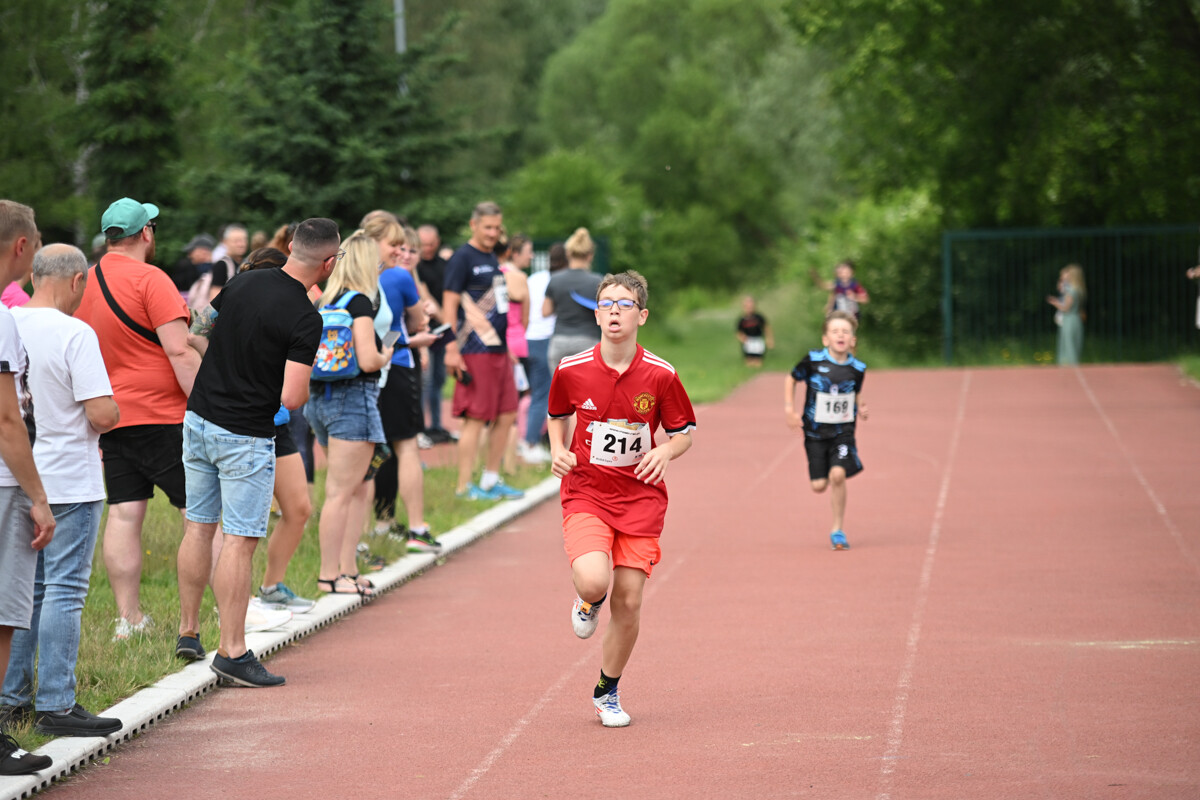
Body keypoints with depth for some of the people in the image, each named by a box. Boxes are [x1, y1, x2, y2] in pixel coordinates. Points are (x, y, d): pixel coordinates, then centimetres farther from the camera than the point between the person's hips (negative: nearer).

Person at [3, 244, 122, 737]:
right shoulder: (74, 334, -16)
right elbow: (103, 414, -20)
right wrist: (107, 419, 1)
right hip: (69, 483, -7)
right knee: (64, 590, -3)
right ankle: (55, 705, -4)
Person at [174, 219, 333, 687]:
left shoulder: (244, 282, 2)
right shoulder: (305, 318, -18)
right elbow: (292, 398, -22)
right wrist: (302, 389, -1)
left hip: (198, 418, 7)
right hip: (246, 435, -7)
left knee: (199, 526, 17)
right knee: (240, 541, -4)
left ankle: (188, 631, 25)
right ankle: (232, 651, -5)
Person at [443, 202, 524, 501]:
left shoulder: (491, 258, 18)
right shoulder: (463, 258, -8)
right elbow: (449, 305, -13)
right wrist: (452, 350, -20)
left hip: (498, 349, 9)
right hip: (475, 351, -9)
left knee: (507, 415, 10)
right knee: (476, 418, -6)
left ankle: (490, 479, 20)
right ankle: (464, 486, 0)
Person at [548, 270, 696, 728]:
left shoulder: (660, 376, -7)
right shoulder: (571, 371, -5)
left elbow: (684, 433, 5)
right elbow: (558, 416, 15)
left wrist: (665, 452, -16)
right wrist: (558, 451, -4)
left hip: (640, 498, 1)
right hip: (585, 494, -1)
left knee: (628, 602, -1)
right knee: (594, 581, -26)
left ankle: (607, 692, 23)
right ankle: (588, 601, 15)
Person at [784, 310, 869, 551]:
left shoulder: (857, 368, -5)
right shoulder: (813, 360, -11)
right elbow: (791, 378, 5)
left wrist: (859, 409, -5)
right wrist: (789, 409, -2)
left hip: (843, 430, 0)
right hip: (815, 431, 0)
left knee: (838, 474, -20)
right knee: (819, 485, -1)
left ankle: (838, 530, -4)